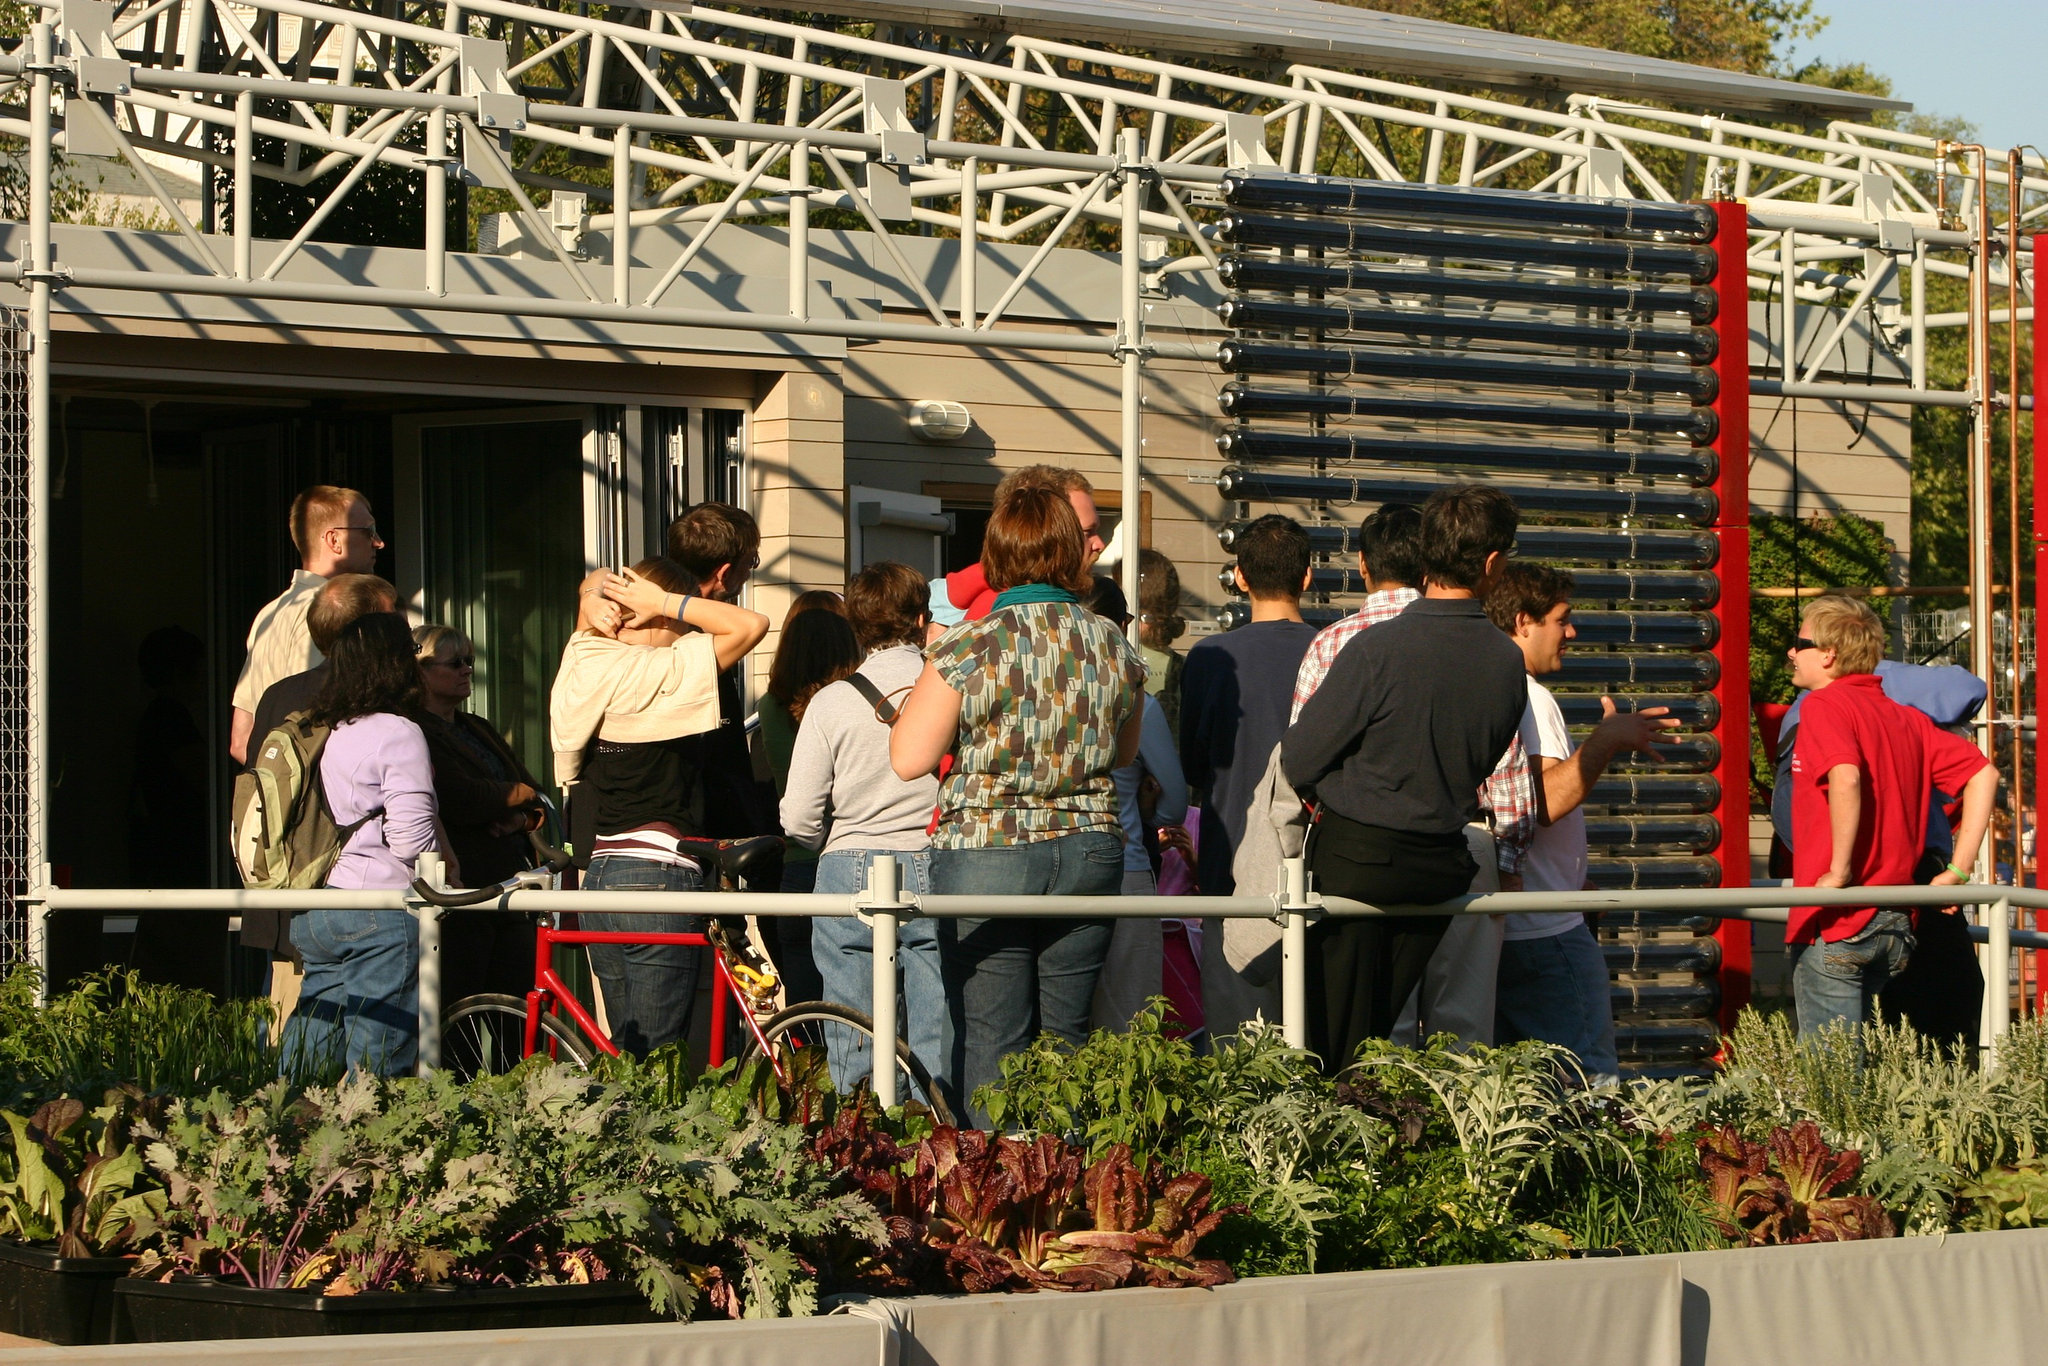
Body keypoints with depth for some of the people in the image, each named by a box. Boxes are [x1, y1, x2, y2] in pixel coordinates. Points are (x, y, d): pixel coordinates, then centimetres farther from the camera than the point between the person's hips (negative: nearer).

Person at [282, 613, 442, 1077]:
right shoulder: (398, 734, -10)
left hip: (308, 914, 8)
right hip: (381, 915, -8)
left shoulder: (321, 732, 13)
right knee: (379, 1062, -5)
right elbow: (412, 840, -16)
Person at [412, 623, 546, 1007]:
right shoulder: (416, 734, -6)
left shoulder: (479, 729, 21)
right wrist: (521, 794, -1)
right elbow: (462, 801, -19)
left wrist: (521, 818, -7)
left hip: (510, 886, 8)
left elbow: (536, 798, 17)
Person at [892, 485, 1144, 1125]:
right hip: (1090, 852, 4)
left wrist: (926, 686, 7)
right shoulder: (1112, 645, 2)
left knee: (991, 1041, 0)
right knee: (1065, 1038, 11)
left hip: (985, 855, -4)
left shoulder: (971, 645, -11)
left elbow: (908, 759, -8)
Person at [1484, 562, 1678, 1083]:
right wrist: (1607, 741, -17)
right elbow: (1545, 803, -26)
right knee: (1592, 1083, -8)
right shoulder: (1529, 698, -15)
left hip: (1491, 924, 10)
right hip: (1544, 931, -10)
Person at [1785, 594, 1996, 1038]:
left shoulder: (1824, 705, -8)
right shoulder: (1906, 717, 13)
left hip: (1834, 923, -8)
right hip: (1895, 925, 8)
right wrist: (1957, 871, 9)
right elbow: (1983, 774, 12)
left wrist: (1840, 871, -19)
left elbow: (1845, 778, -27)